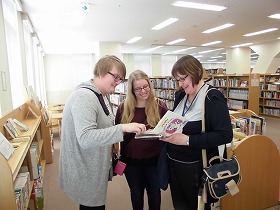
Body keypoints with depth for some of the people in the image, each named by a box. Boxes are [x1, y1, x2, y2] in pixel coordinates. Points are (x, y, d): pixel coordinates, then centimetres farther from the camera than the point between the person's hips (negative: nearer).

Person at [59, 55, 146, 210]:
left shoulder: (101, 96, 8)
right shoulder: (84, 97, -23)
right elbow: (85, 138, -33)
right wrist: (122, 128, -37)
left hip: (96, 168, 9)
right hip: (85, 173, -9)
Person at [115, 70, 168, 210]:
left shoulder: (160, 106, -9)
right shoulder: (123, 108, -6)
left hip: (154, 159, -1)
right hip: (131, 160, 1)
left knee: (154, 192, 20)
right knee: (136, 193, 21)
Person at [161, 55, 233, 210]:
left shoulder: (213, 98, -16)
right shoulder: (180, 95, 5)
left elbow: (225, 135, -23)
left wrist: (188, 140, -27)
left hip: (196, 167, -6)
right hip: (173, 162, 6)